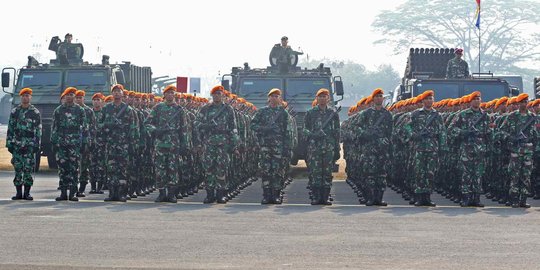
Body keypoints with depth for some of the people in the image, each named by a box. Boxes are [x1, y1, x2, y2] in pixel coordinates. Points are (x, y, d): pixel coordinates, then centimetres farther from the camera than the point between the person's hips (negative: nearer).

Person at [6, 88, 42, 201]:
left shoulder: (35, 113, 4)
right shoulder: (14, 112, 9)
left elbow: (38, 130, 3)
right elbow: (10, 129, 9)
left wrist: (37, 145, -4)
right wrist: (9, 143, 3)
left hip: (30, 145, -2)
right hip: (17, 145, 2)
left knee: (28, 169, -3)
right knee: (18, 169, 2)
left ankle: (27, 192, 3)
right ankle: (18, 192, 7)